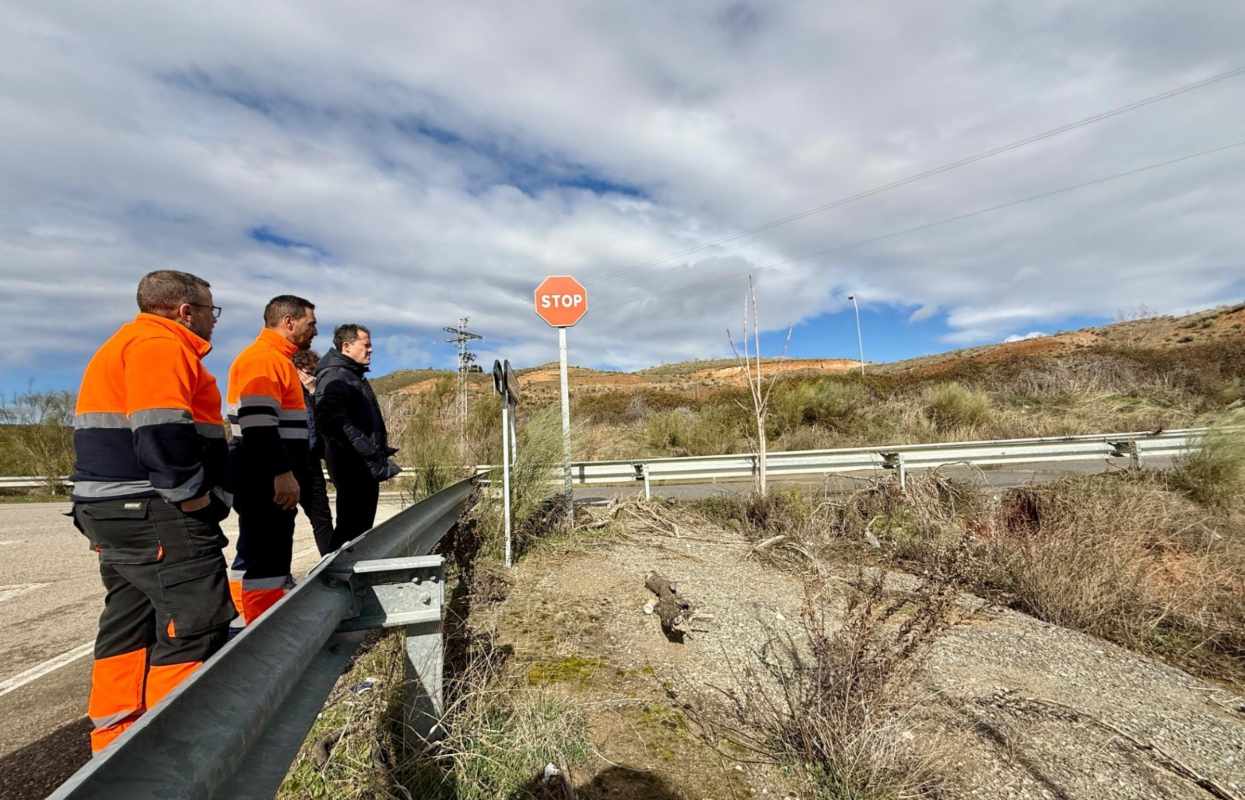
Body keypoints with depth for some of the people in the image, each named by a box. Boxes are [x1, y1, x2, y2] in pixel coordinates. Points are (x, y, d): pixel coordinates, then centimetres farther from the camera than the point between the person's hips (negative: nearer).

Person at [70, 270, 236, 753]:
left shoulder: (124, 345, 23)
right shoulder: (160, 344, -12)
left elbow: (117, 427, 24)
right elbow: (161, 430, -25)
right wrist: (194, 496, -18)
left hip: (116, 510, 11)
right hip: (157, 514, -11)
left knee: (130, 623, 17)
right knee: (196, 626, -7)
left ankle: (115, 741, 26)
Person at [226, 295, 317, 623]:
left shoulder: (276, 359, 20)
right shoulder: (263, 357, -13)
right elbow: (258, 423, -23)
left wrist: (285, 471, 25)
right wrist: (282, 472, -25)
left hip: (271, 476, 11)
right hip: (263, 478, -11)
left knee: (271, 556, 16)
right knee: (262, 558, -7)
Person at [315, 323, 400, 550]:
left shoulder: (355, 376, 20)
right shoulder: (334, 376, -12)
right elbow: (334, 421, -26)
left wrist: (381, 449, 18)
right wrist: (370, 453, -28)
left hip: (366, 466, 10)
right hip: (353, 465, -10)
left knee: (362, 524, 16)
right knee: (352, 525, -6)